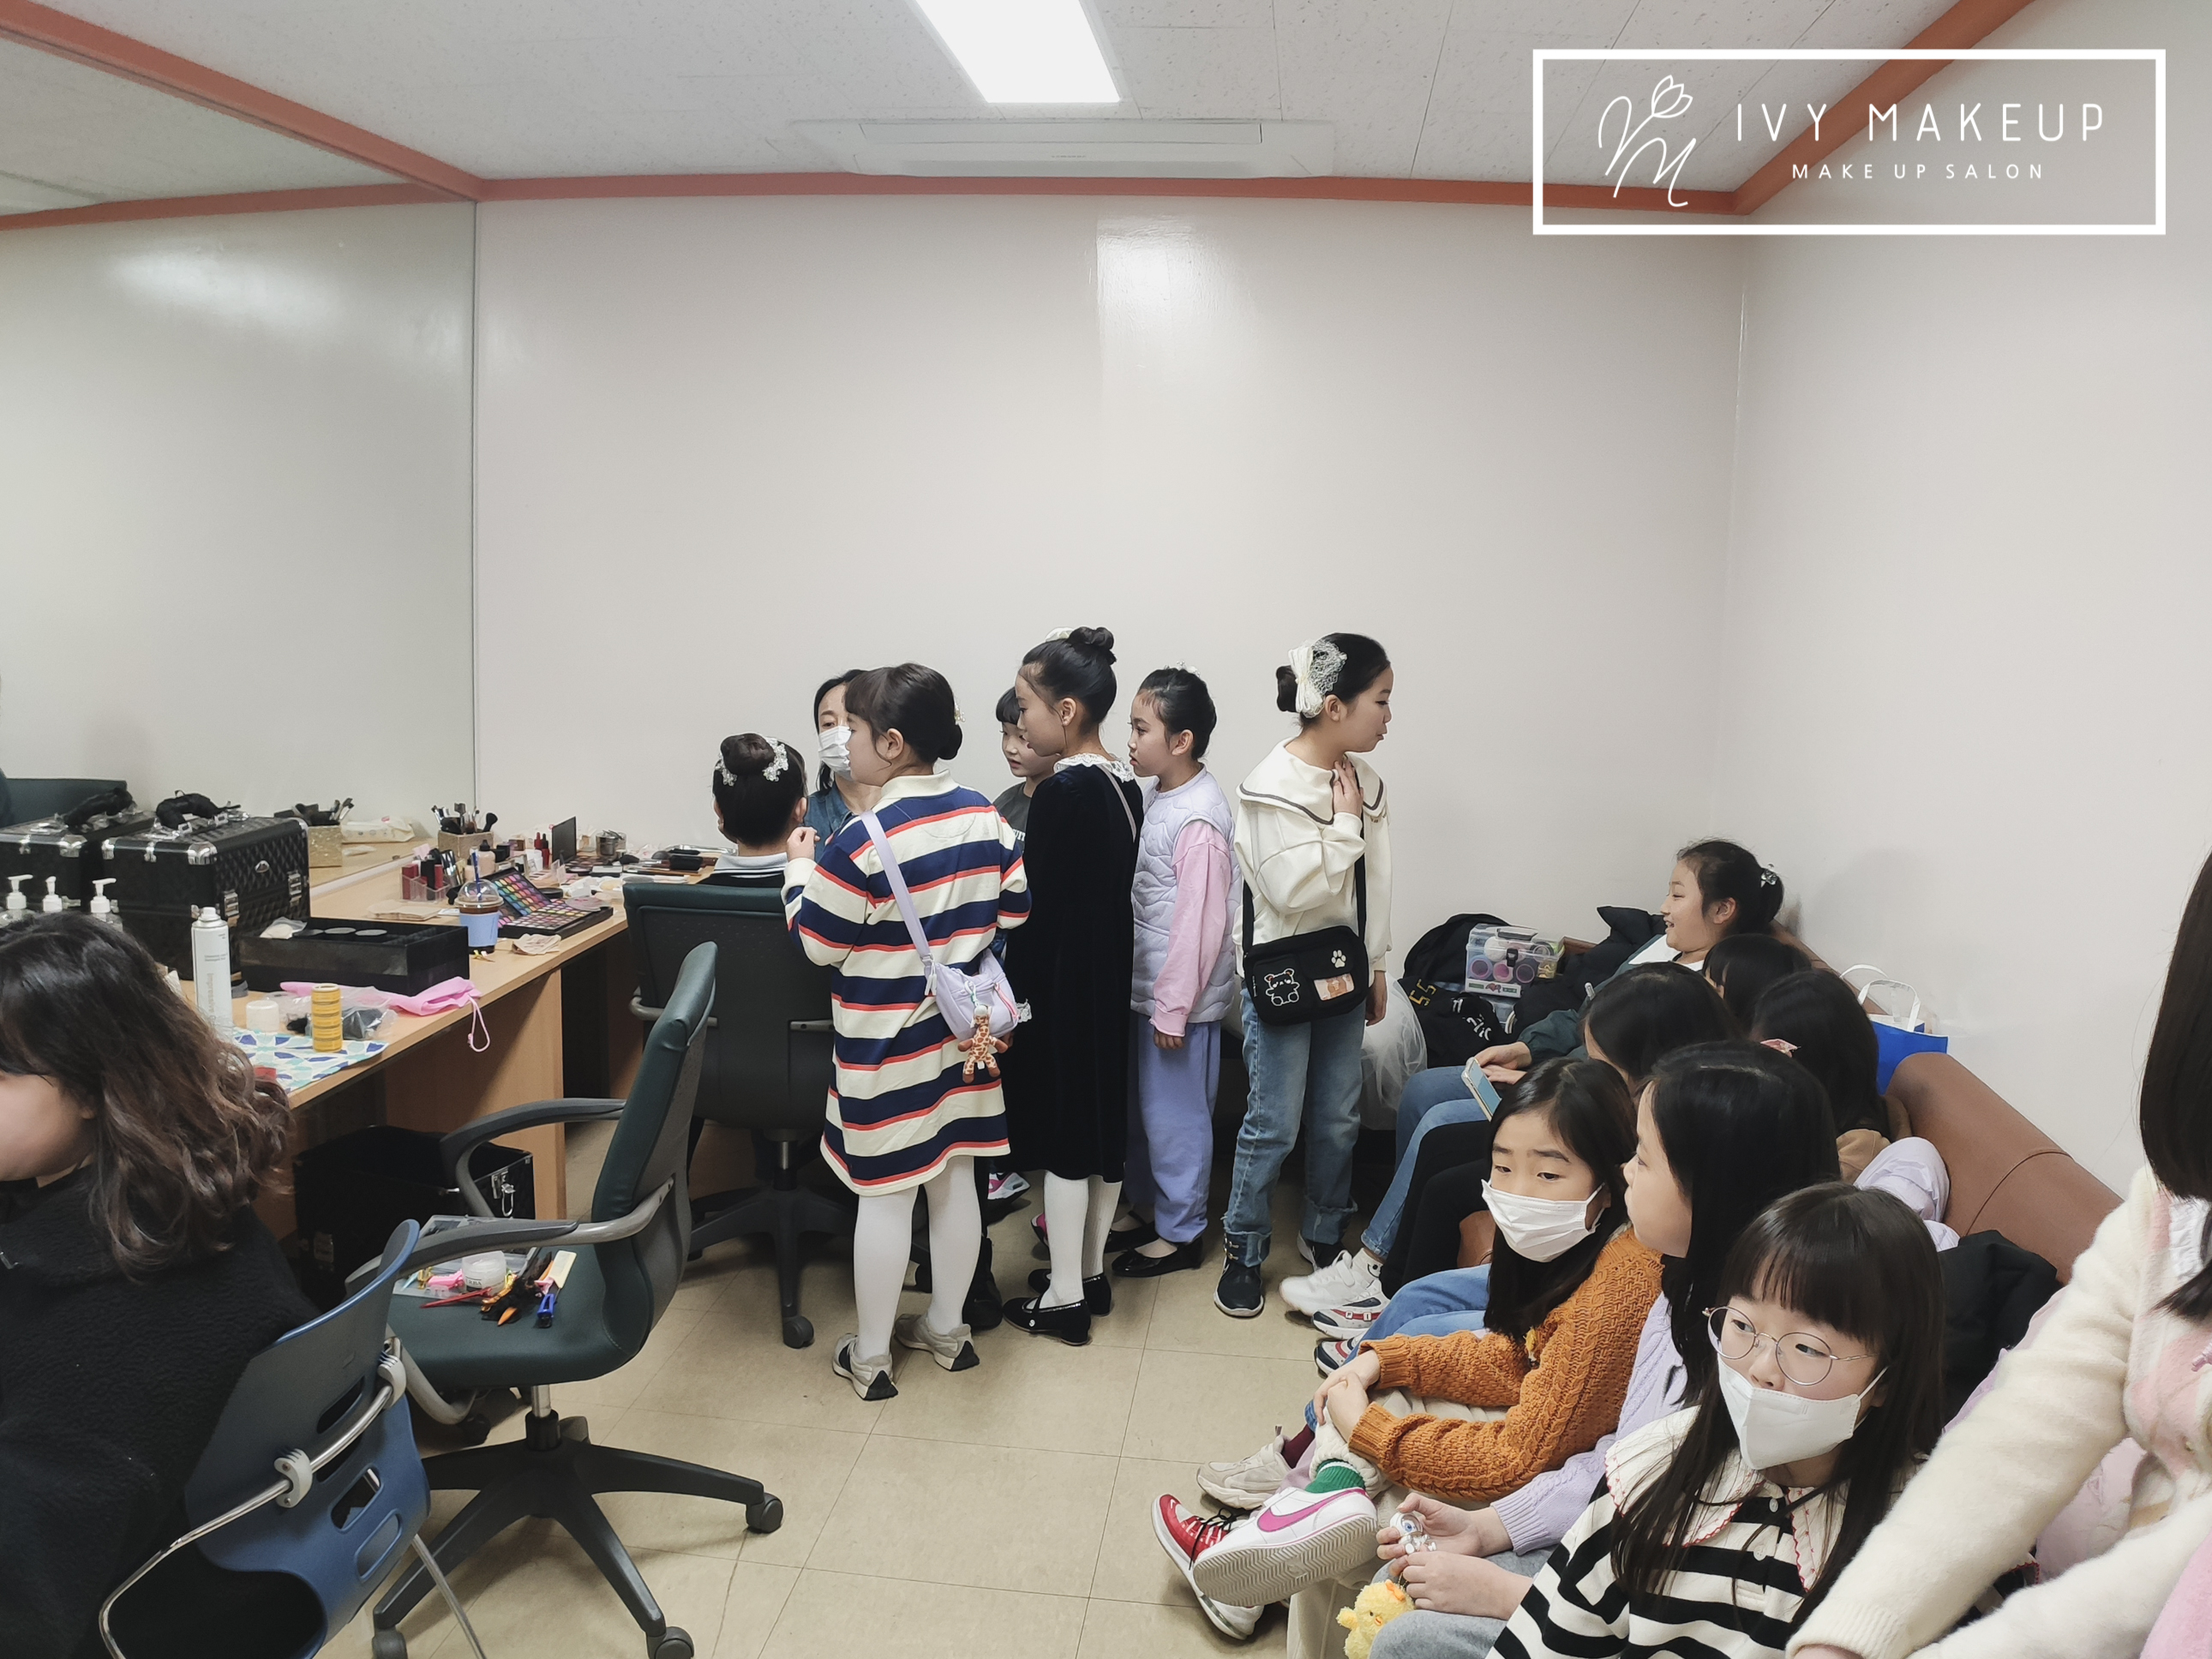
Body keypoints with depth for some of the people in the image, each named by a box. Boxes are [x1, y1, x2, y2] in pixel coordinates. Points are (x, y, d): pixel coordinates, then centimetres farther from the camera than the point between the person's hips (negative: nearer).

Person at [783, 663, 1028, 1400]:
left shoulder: (863, 842, -21)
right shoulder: (985, 816, -2)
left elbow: (817, 944, -13)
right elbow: (1015, 912, 5)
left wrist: (800, 868, 2)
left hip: (889, 1045, -6)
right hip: (962, 1032, 6)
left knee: (886, 1193, 6)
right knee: (954, 1179, 16)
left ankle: (870, 1358, 20)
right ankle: (946, 1329, 32)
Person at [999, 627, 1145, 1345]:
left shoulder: (1061, 792, -21)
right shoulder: (1125, 785, 4)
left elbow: (1035, 908, -20)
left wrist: (1007, 997, -16)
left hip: (1061, 986, -8)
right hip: (1109, 978, 8)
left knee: (1064, 1135, 3)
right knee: (1104, 1122, 16)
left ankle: (1063, 1297, 15)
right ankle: (1091, 1273, 30)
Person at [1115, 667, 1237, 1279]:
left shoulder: (1197, 821, -23)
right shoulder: (1158, 795, 4)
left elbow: (1200, 924, -22)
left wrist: (1174, 1008, -18)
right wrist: (1155, 999, 15)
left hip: (1180, 996, -9)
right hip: (1145, 986, 9)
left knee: (1175, 1115, 6)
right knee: (1142, 1107, 21)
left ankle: (1179, 1234, 22)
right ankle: (1148, 1206, 38)